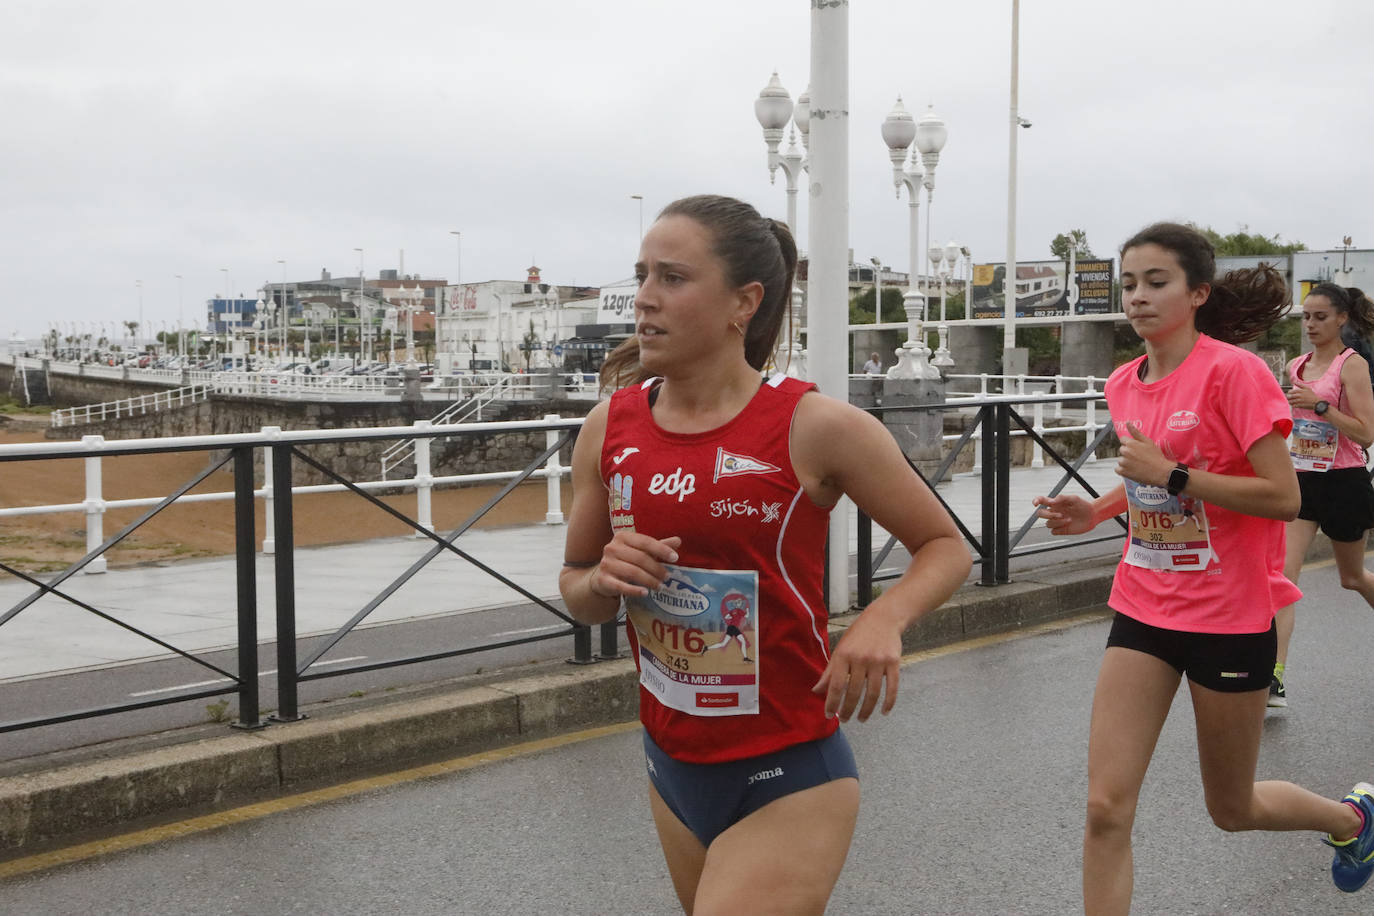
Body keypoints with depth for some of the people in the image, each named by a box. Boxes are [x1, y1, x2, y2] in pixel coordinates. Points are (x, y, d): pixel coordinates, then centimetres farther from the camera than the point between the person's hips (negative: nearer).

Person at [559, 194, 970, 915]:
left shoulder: (815, 428, -15)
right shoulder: (609, 428, -3)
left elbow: (945, 546, -3)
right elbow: (578, 594, 9)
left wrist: (885, 617, -22)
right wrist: (603, 579, -14)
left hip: (788, 779, -5)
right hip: (671, 767, 5)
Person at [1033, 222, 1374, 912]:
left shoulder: (1234, 371, -15)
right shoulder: (1124, 385, 4)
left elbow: (1283, 498, -19)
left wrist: (1171, 474, -25)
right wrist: (1095, 511, 4)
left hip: (1228, 616, -5)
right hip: (1143, 610, 5)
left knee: (1232, 809, 15)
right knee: (1105, 809, -5)